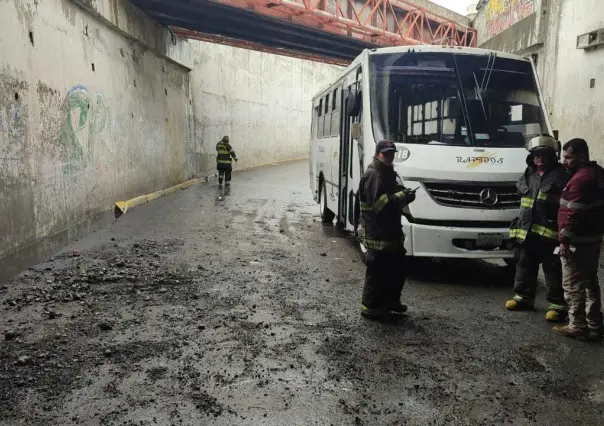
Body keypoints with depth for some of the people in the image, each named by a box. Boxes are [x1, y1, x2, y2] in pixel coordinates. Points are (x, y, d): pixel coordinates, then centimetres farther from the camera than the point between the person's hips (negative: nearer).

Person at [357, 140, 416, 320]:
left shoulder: (387, 173, 17)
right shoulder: (373, 175, -16)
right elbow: (379, 204, -24)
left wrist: (403, 193, 3)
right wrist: (403, 196, -19)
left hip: (391, 231, 10)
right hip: (377, 234, -10)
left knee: (397, 268, 18)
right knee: (377, 271, -3)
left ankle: (391, 300, 32)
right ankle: (370, 307, 8)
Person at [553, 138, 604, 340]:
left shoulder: (581, 179, -20)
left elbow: (574, 214, -24)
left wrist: (564, 240, -19)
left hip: (578, 242, -10)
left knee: (573, 286, 0)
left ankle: (577, 327, 8)